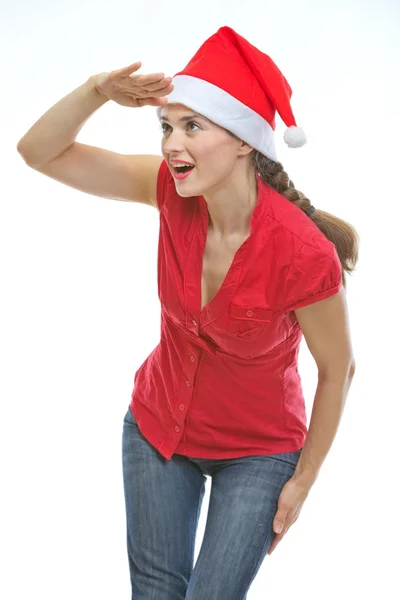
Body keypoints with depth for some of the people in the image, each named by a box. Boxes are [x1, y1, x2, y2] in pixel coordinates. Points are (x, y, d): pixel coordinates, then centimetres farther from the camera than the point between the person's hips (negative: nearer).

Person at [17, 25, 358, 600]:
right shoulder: (174, 191, -19)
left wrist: (304, 479, -6)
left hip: (258, 451, -4)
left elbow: (337, 368, -15)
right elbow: (40, 152, -15)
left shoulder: (303, 254, -32)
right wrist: (98, 91, -34)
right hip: (157, 425, 4)